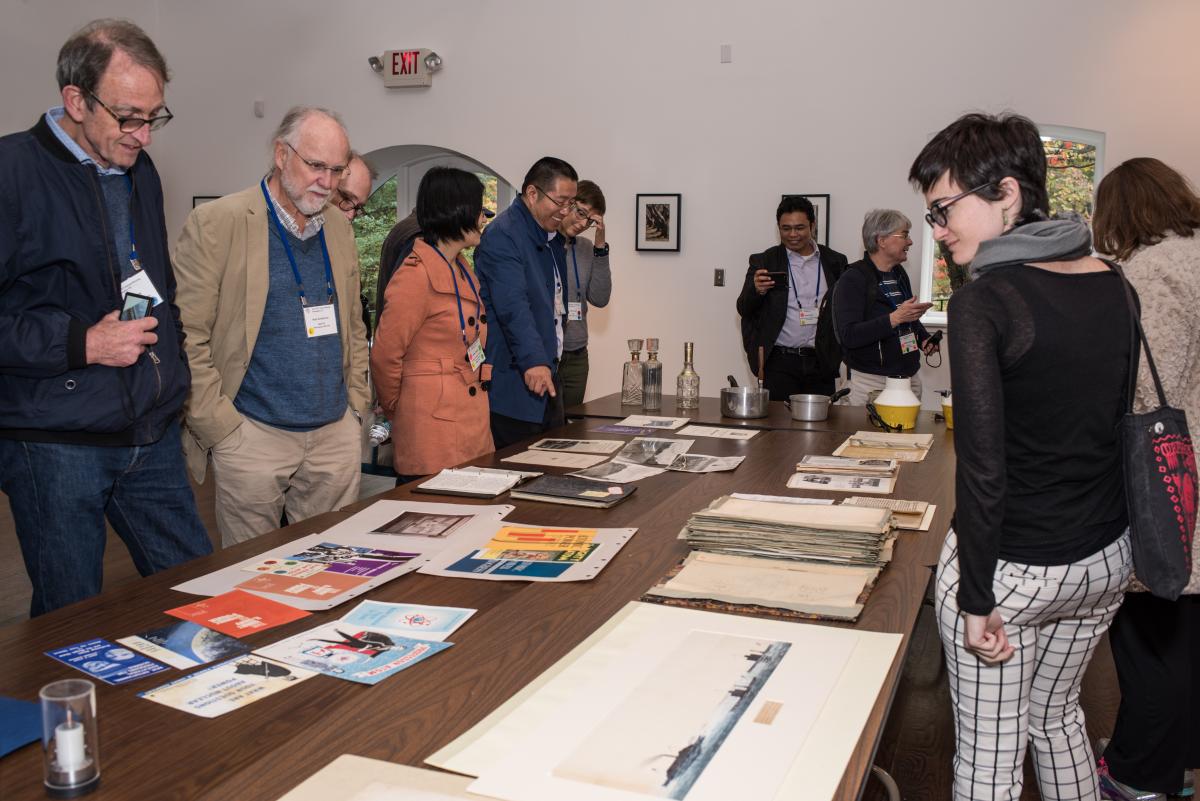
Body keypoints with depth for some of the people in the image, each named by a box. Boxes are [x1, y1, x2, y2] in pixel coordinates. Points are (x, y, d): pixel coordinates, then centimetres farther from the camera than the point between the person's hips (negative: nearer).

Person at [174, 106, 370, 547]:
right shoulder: (216, 222, -7)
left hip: (336, 435, 5)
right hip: (254, 436, -5)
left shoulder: (339, 228, 12)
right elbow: (186, 336, -9)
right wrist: (218, 426, -11)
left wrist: (356, 403, 11)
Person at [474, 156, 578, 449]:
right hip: (513, 385, -10)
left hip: (546, 374, 10)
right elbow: (513, 305, -27)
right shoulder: (502, 235, -13)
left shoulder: (552, 236, 18)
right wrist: (533, 361, -35)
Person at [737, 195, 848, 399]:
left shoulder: (835, 262, 9)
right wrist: (757, 290, -19)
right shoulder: (764, 262, 5)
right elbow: (743, 310, 2)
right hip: (779, 363, -1)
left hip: (821, 363, 2)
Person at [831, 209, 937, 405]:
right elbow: (848, 336, -23)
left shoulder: (899, 274, 12)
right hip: (872, 383, -7)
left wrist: (923, 339, 8)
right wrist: (895, 318, -27)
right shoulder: (853, 280, -12)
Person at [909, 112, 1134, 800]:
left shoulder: (983, 302, -20)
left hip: (1013, 564, -7)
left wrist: (975, 599, -16)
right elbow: (1122, 425, 9)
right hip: (1106, 559, 7)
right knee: (1057, 715, 27)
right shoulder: (1113, 286, 1)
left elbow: (982, 467, -22)